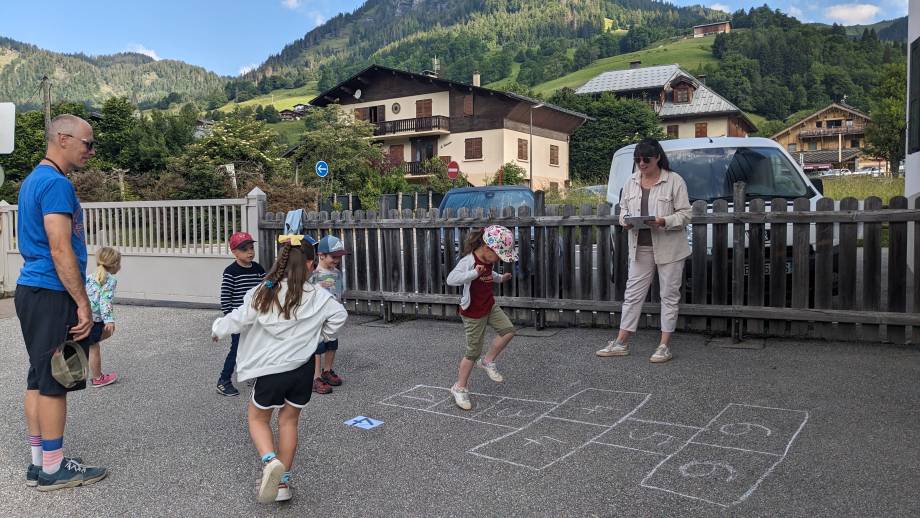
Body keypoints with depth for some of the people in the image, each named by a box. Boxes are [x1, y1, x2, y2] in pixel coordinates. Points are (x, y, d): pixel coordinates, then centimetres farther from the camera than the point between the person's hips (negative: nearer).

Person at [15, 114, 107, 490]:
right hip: (52, 294, -10)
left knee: (39, 379, 13)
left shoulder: (33, 179, 17)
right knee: (54, 384, -2)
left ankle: (39, 463, 21)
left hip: (31, 290, 10)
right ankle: (53, 469, 7)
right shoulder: (56, 183, -16)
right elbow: (61, 251, -21)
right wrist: (84, 304, -18)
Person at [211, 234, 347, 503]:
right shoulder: (318, 297, -7)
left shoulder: (263, 293, -11)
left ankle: (270, 461, -8)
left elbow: (238, 320, -5)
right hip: (303, 368, 2)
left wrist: (217, 328, 16)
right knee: (289, 420, 18)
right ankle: (283, 481, 24)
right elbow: (339, 315, -2)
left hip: (271, 370, -2)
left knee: (258, 419, 18)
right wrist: (322, 336, 15)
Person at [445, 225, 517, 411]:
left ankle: (488, 362, 13)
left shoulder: (488, 260, 1)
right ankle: (460, 388, 17)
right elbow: (451, 279, -42)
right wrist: (474, 274, -50)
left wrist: (500, 278, 19)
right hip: (473, 313, -8)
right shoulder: (469, 261, -27)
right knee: (473, 351, 0)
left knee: (508, 330, -7)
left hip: (489, 306, 8)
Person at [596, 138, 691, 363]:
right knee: (633, 293, 7)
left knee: (669, 294, 5)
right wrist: (625, 220, -10)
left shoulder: (674, 181, -8)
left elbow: (685, 214, -9)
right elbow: (623, 208, 13)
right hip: (640, 246, 4)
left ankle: (664, 346, 13)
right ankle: (621, 343, 13)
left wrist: (663, 222, -25)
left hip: (668, 247, -4)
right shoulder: (631, 182, 6)